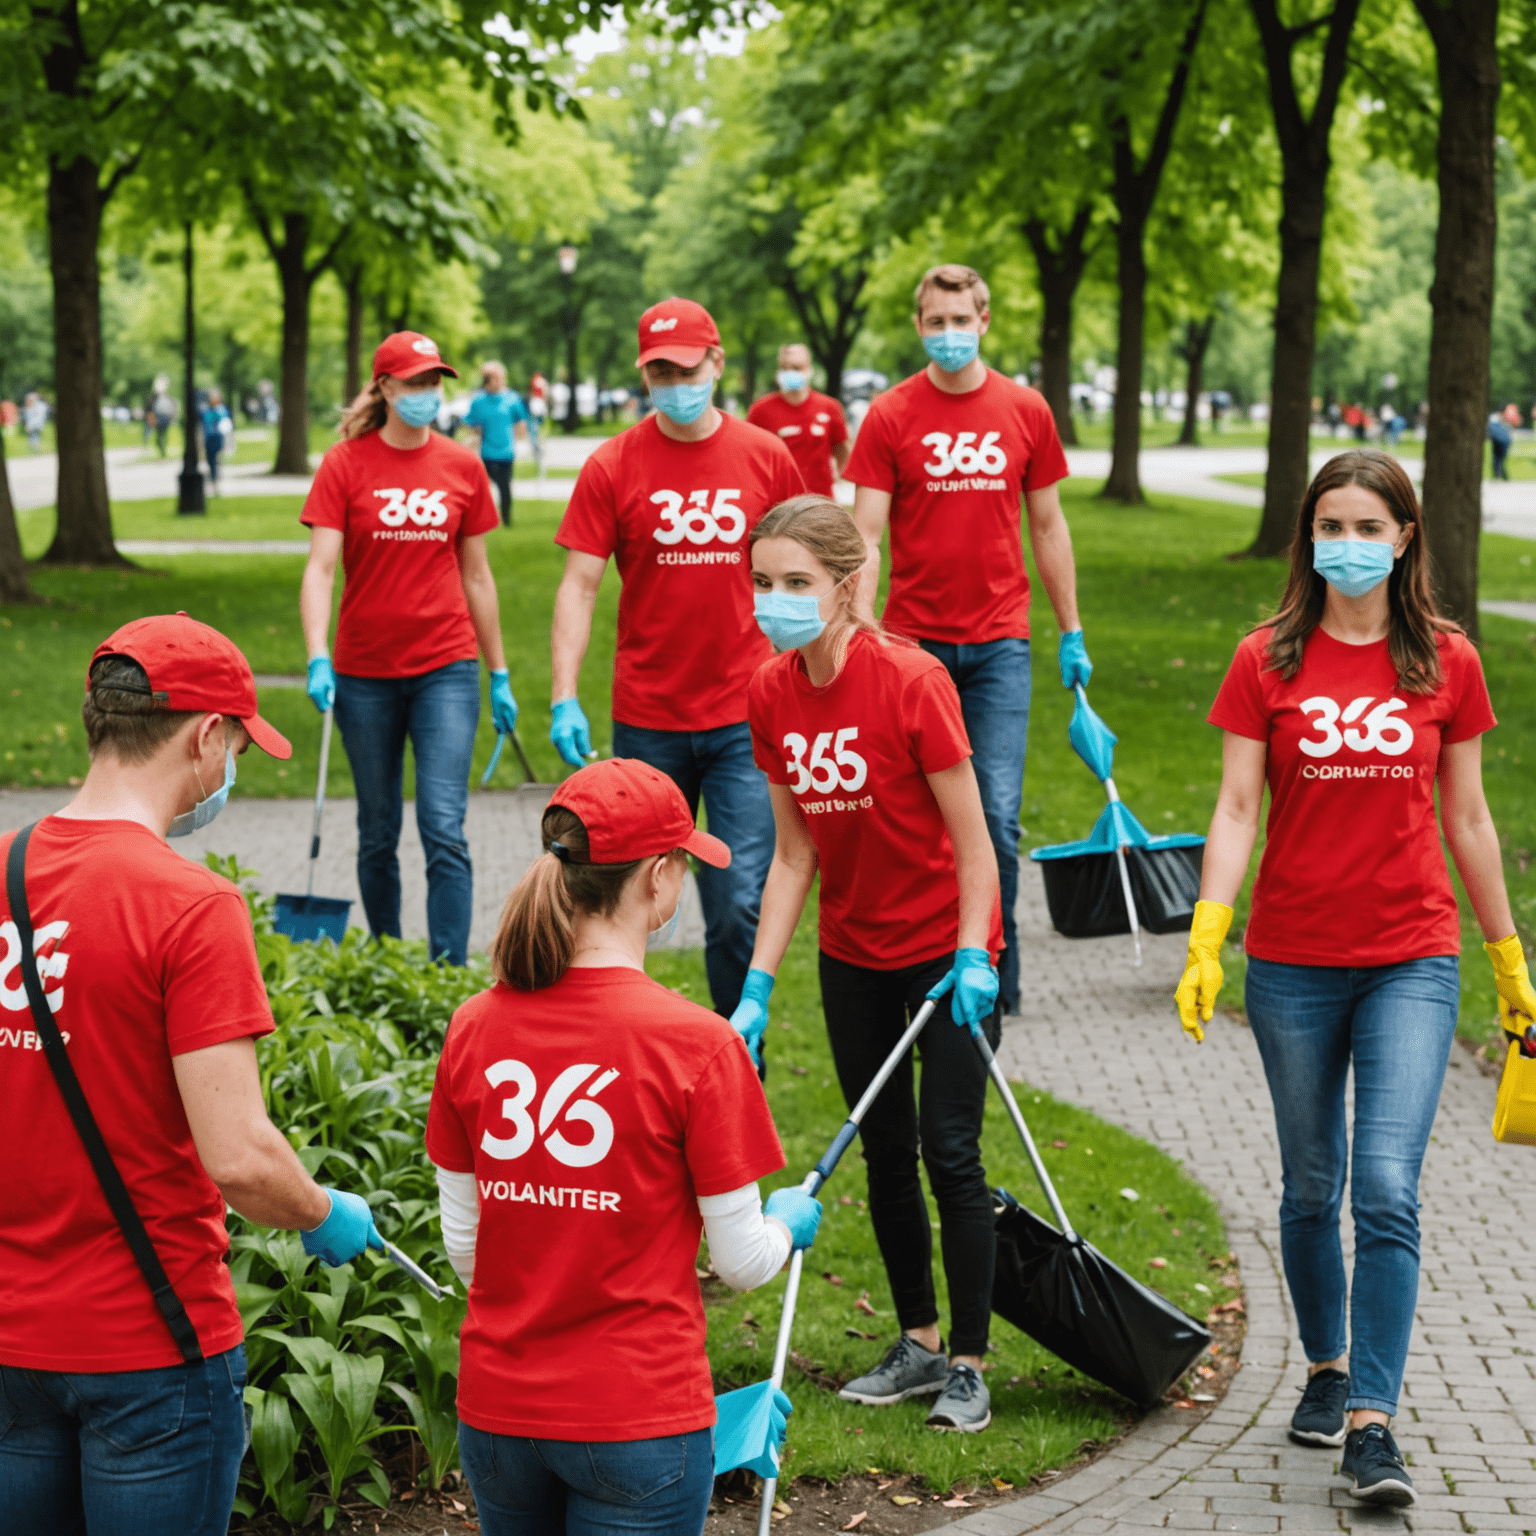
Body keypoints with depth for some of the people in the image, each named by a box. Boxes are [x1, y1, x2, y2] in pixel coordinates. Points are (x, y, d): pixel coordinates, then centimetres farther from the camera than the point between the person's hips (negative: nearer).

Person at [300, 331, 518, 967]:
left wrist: (500, 675, 13)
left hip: (446, 667, 0)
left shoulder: (462, 468, 4)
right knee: (378, 834, 10)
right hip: (365, 674, 0)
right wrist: (317, 658, -23)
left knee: (443, 828, -11)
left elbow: (476, 575, 11)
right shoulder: (345, 465, -3)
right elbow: (320, 567, -10)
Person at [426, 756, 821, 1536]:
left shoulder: (474, 1028, -2)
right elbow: (741, 1261, -8)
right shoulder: (693, 1042, -16)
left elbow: (462, 1241, 6)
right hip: (638, 1413, -5)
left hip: (495, 1410, 5)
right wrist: (789, 1223, 14)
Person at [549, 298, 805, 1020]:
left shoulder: (766, 457, 3)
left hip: (743, 718, 0)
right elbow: (579, 586, -3)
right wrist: (564, 700, -12)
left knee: (741, 906, -7)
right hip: (646, 721, 0)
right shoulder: (612, 467, -1)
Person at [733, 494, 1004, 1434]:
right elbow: (794, 853, 0)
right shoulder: (772, 696, -6)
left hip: (947, 950, -6)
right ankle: (920, 1343, 27)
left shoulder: (910, 681, -22)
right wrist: (759, 986, -3)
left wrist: (972, 957, -21)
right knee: (885, 1149, 13)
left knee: (950, 1149, -5)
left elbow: (971, 840, -16)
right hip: (854, 955, 6)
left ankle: (969, 1367, 6)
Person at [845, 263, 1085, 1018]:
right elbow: (865, 536, -4)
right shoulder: (891, 415, -1)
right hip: (913, 642, -1)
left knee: (997, 812, -5)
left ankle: (997, 969, 8)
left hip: (999, 643, 1)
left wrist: (1071, 632, 14)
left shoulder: (1026, 411, 5)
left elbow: (1047, 526, 13)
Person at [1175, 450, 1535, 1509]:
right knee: (1312, 1188, 12)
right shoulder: (1269, 662, 1)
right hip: (1293, 963, 1)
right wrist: (1205, 942, -15)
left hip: (1411, 962, -1)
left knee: (1387, 1191, -12)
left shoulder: (1446, 662, 3)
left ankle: (1372, 1422, -9)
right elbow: (1237, 809, -3)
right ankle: (1328, 1366, 33)